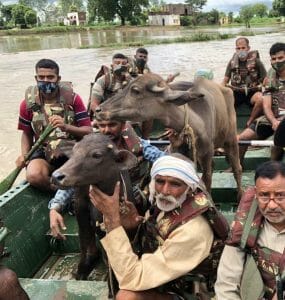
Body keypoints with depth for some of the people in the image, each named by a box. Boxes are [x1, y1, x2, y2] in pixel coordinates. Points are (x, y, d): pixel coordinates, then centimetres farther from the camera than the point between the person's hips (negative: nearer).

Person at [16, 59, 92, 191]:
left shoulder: (72, 98, -4)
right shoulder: (28, 102, 1)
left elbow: (88, 131, -7)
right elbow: (27, 133, 15)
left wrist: (66, 127, -26)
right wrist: (24, 155, -4)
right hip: (43, 151, 1)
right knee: (34, 176, -32)